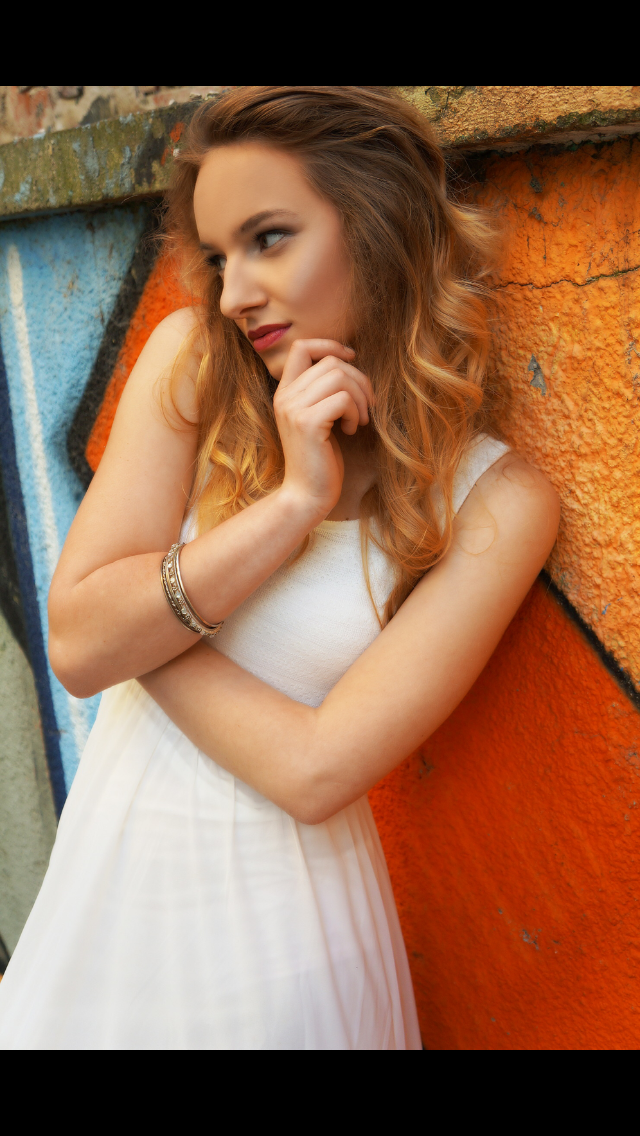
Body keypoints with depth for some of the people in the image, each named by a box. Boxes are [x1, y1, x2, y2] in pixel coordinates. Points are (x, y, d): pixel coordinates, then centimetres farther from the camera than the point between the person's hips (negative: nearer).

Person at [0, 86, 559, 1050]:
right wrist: (295, 501, -21)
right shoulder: (192, 364, -8)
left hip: (276, 905, -3)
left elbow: (316, 770, -20)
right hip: (111, 864, 3)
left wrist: (135, 627, -13)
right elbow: (77, 643, -15)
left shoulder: (496, 501, -15)